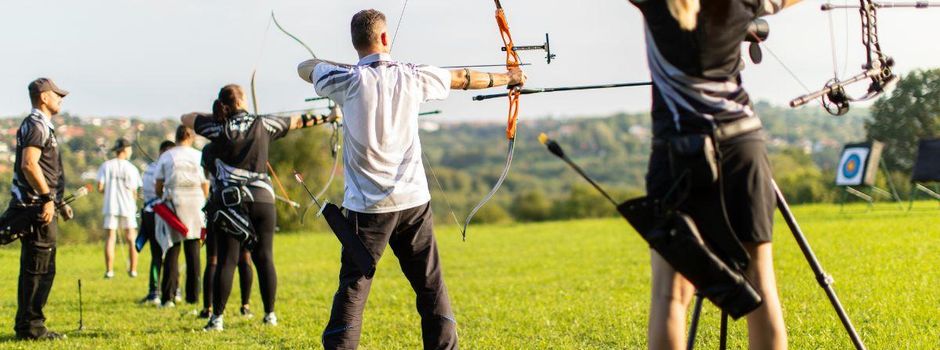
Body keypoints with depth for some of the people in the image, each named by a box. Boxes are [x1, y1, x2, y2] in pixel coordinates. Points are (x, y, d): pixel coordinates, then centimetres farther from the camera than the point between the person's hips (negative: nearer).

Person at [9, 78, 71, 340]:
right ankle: (29, 326, -5)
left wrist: (58, 201, 24)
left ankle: (30, 326, 17)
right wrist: (47, 198, -24)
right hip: (37, 208, -10)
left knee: (43, 270, 13)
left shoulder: (43, 126, 21)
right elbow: (29, 164, -22)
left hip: (41, 208, 10)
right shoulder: (36, 125, -11)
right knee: (36, 269, -8)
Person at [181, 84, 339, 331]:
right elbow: (298, 122, 14)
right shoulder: (263, 124, 3)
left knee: (227, 260, -2)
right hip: (262, 200, 1)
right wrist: (327, 118, 26)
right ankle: (270, 314, 10)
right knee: (264, 257, 6)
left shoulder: (219, 127, -1)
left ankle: (217, 317, -4)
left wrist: (216, 115, 19)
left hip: (229, 201, -1)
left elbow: (185, 118, 10)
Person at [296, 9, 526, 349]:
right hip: (413, 200, 2)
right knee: (431, 284, 11)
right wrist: (507, 77, 33)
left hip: (368, 206, -2)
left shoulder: (349, 80, -8)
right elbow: (463, 78, 17)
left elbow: (304, 67, 10)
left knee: (353, 286, -2)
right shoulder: (412, 76, 1)